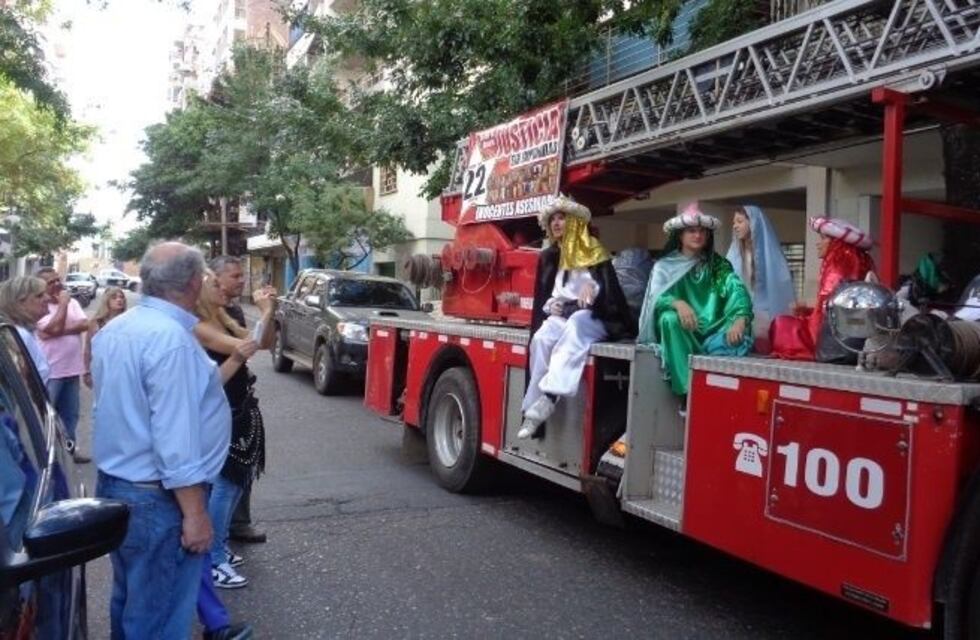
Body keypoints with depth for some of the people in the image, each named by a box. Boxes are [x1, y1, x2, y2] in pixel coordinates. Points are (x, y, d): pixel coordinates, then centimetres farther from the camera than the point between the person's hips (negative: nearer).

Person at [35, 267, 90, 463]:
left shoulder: (72, 302, 8)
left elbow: (85, 324, -5)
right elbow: (54, 328, -22)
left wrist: (61, 330, -16)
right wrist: (63, 303, -14)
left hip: (72, 369, 6)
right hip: (50, 371, -6)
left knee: (70, 414, 17)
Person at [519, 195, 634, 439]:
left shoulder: (596, 253, 4)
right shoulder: (549, 257, 15)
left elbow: (610, 291, -4)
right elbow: (541, 295, 17)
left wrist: (593, 287, -26)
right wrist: (550, 306, -5)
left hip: (593, 319, -3)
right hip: (560, 316, 3)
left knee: (577, 323, -40)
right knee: (541, 339, -31)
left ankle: (549, 397, -52)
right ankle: (534, 407, -35)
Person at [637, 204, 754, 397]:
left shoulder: (719, 265, 8)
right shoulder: (664, 266, 4)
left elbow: (738, 292, -8)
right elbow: (656, 298, -11)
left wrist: (740, 320, -30)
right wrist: (678, 303, -35)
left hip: (711, 331, 1)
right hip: (680, 331, -1)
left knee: (737, 334, -30)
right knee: (669, 318, -34)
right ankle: (687, 390, -31)